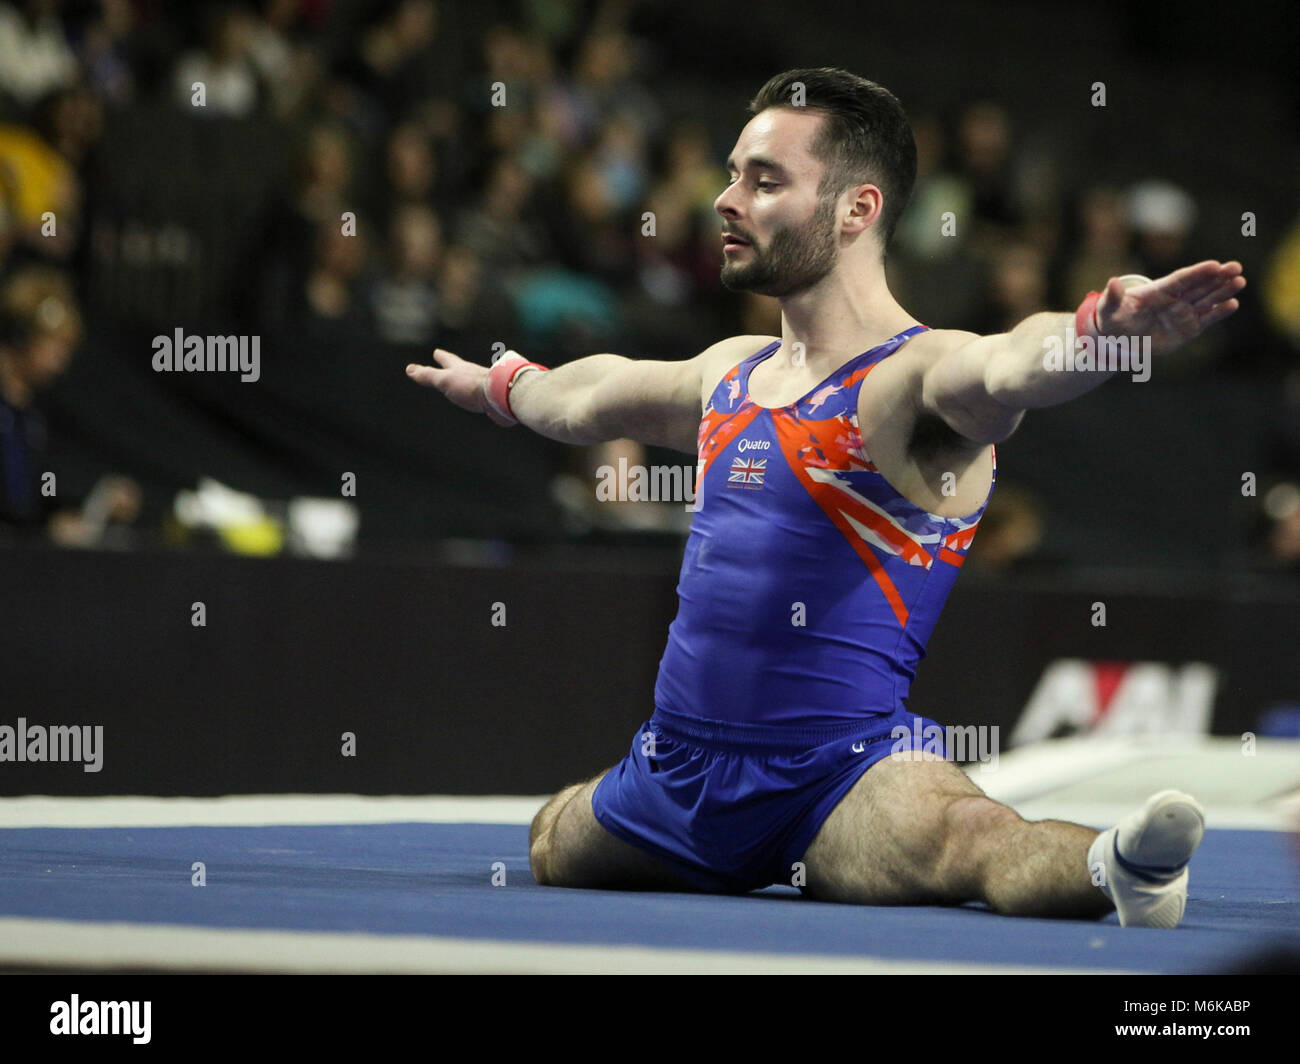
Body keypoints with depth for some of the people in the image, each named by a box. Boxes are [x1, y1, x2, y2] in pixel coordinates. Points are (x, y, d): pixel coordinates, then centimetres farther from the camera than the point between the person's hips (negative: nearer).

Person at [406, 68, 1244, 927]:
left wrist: (1107, 328, -63)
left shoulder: (913, 376, -14)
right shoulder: (734, 372, 13)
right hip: (678, 764, 10)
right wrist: (499, 384, 57)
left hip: (844, 766, -10)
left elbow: (1008, 369, -40)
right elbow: (594, 397, 36)